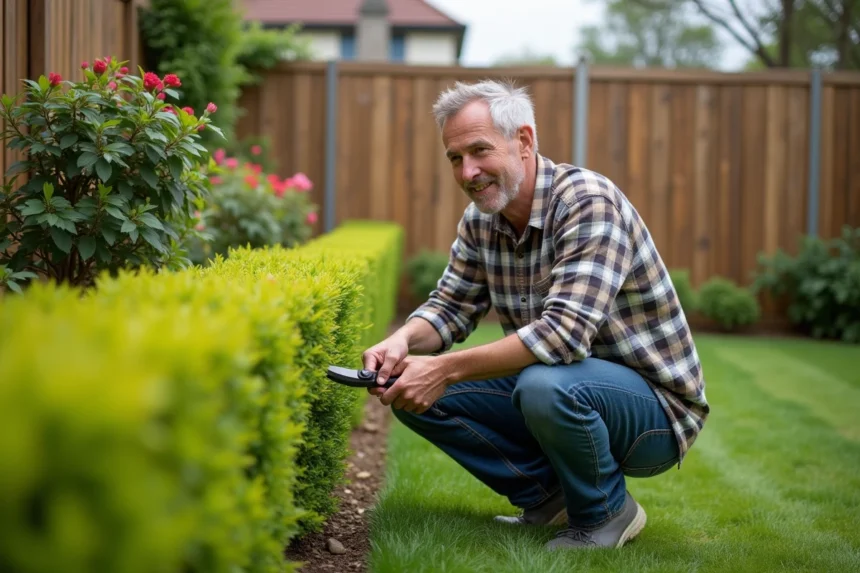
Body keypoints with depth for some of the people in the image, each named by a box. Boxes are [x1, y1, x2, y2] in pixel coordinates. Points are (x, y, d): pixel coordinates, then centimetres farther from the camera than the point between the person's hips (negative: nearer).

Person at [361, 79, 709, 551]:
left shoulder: (587, 202, -25)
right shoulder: (480, 220, 0)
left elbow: (565, 333, -35)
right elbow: (451, 305, 6)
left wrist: (445, 370, -34)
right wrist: (402, 342, -17)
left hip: (652, 401, -7)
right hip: (561, 383, 7)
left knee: (546, 385, -38)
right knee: (415, 394, -5)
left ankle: (606, 512, -8)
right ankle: (548, 495, 7)